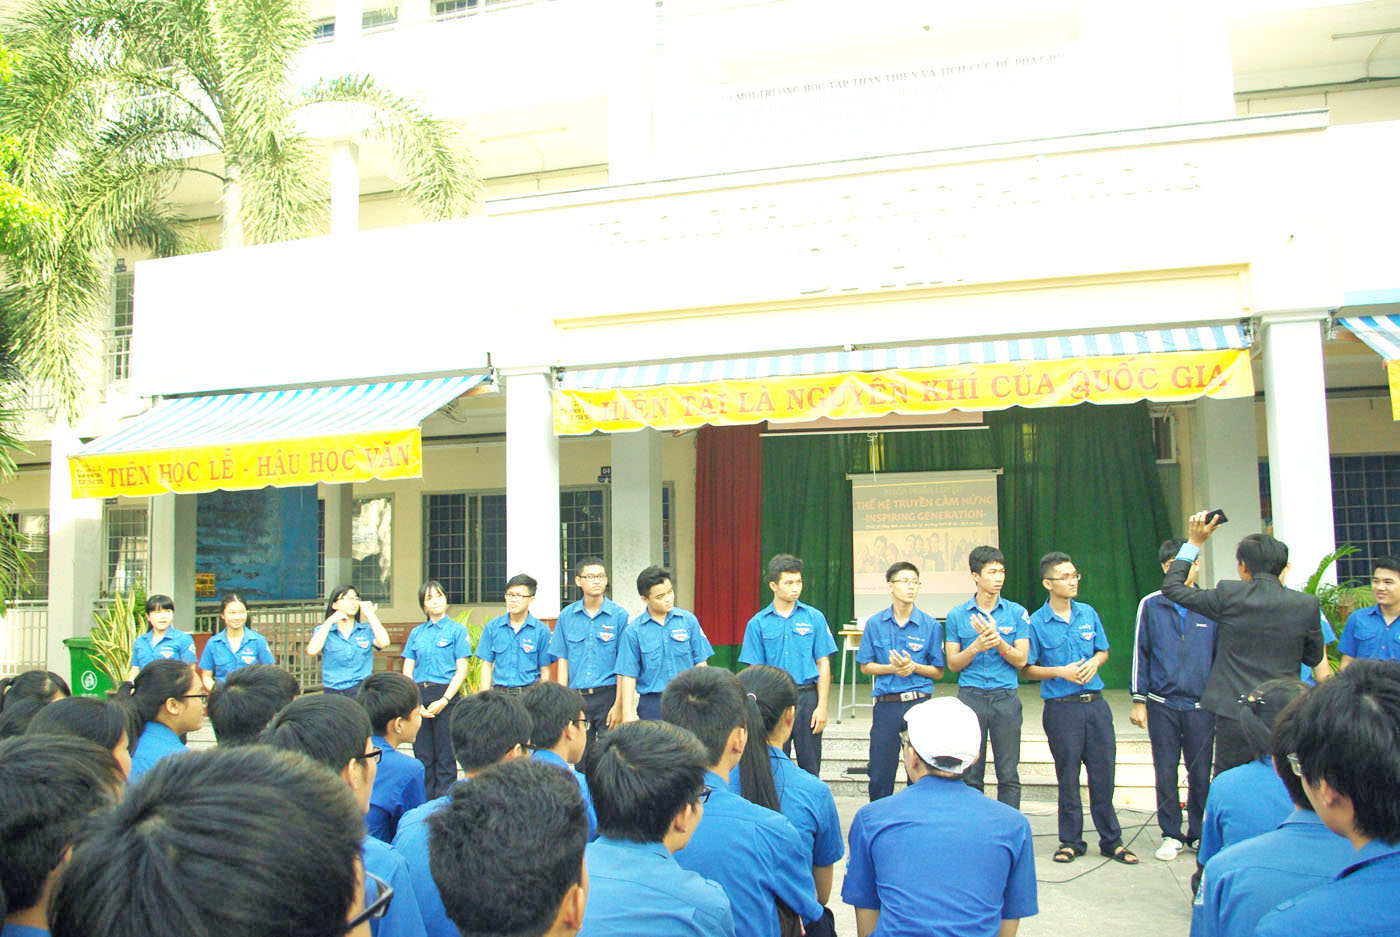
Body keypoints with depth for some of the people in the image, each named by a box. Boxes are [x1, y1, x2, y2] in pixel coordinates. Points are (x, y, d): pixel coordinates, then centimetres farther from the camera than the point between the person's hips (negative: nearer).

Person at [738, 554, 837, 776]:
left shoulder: (814, 618, 0)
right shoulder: (758, 623, 0)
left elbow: (823, 664, 1)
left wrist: (822, 706, -5)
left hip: (807, 698, 0)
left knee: (810, 768, 8)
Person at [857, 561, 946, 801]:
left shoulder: (931, 625, 0)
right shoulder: (875, 624, 2)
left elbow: (938, 672, 4)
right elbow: (865, 666, 7)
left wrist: (913, 666, -14)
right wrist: (891, 668, -11)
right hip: (885, 705, 1)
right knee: (880, 772, 7)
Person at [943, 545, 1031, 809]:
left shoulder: (1017, 613, 2)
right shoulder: (956, 615, 2)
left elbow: (1021, 659, -2)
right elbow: (953, 663, 1)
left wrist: (997, 641, -18)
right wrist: (976, 647, -17)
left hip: (1006, 697, 0)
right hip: (971, 697, 0)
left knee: (1009, 774, 5)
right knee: (971, 773, 6)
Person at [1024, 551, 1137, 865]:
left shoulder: (1088, 613, 5)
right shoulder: (1036, 622, -6)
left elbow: (1103, 651, 16)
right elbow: (1028, 669, -2)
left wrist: (1094, 663, -5)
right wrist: (1061, 671, -15)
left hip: (1095, 703, 3)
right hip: (1061, 707, -3)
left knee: (1103, 771, 8)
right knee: (1068, 776, 7)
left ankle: (1111, 841, 21)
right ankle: (1071, 841, 21)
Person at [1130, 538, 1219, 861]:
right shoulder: (1151, 605, 2)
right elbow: (1140, 654, 4)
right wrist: (1139, 700, 1)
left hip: (1201, 704, 0)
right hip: (1162, 704, 0)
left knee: (1201, 773, 7)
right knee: (1165, 773, 6)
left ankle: (1198, 833, 23)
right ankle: (1171, 835, 18)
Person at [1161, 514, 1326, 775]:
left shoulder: (1229, 596, -10)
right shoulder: (1307, 604, -2)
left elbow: (1171, 587, 2)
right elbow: (1313, 658, 12)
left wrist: (1194, 543, 7)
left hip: (1235, 716, -2)